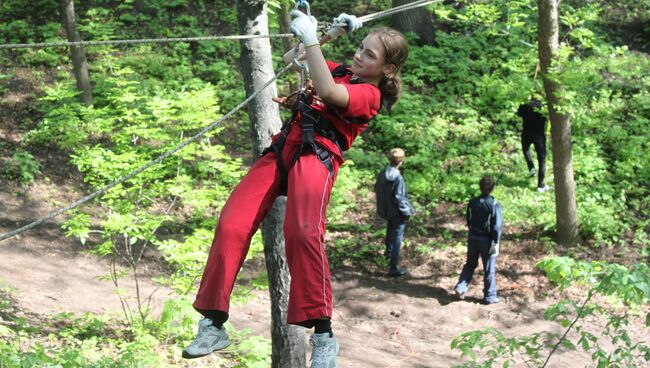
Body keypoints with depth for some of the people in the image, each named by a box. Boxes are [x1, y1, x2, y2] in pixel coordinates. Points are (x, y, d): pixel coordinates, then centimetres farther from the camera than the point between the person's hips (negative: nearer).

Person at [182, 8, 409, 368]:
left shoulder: (370, 93, 2)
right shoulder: (341, 71, 24)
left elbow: (327, 92, -18)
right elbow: (291, 59, 34)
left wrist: (311, 39, -14)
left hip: (317, 155, -6)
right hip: (283, 149, 7)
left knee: (303, 232, -34)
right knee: (230, 226, -14)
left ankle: (323, 335, -27)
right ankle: (213, 325, -9)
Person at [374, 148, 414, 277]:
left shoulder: (382, 174, -5)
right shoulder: (397, 177, -27)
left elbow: (377, 189, 8)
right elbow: (399, 197, -25)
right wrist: (407, 211, -12)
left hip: (385, 209, 8)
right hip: (396, 212, -8)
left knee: (390, 230, 33)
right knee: (397, 238, 0)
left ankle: (389, 251, 56)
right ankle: (394, 268, 1)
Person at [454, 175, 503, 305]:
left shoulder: (472, 202, -2)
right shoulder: (494, 205, -17)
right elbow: (496, 226, -17)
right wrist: (495, 243, -12)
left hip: (472, 237, 4)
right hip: (486, 240, -4)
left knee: (470, 264, 20)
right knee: (489, 269, 7)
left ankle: (461, 287, 7)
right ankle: (490, 296, 14)